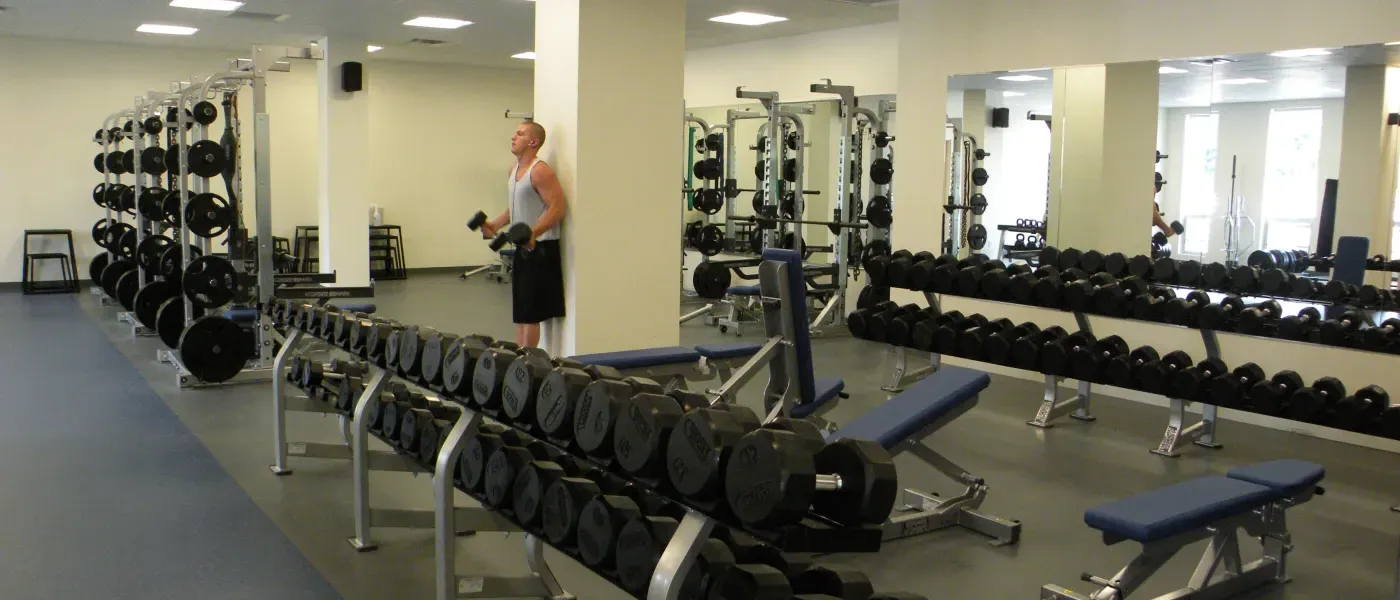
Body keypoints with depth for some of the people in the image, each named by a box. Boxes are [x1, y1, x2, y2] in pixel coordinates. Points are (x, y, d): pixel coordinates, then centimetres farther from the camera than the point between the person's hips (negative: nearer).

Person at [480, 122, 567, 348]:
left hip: (540, 248, -10)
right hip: (523, 247, 10)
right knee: (519, 311, 14)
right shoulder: (515, 169, 14)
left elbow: (558, 207, -23)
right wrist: (495, 225, 17)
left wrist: (533, 233, -34)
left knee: (529, 312, -7)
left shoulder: (540, 171, -16)